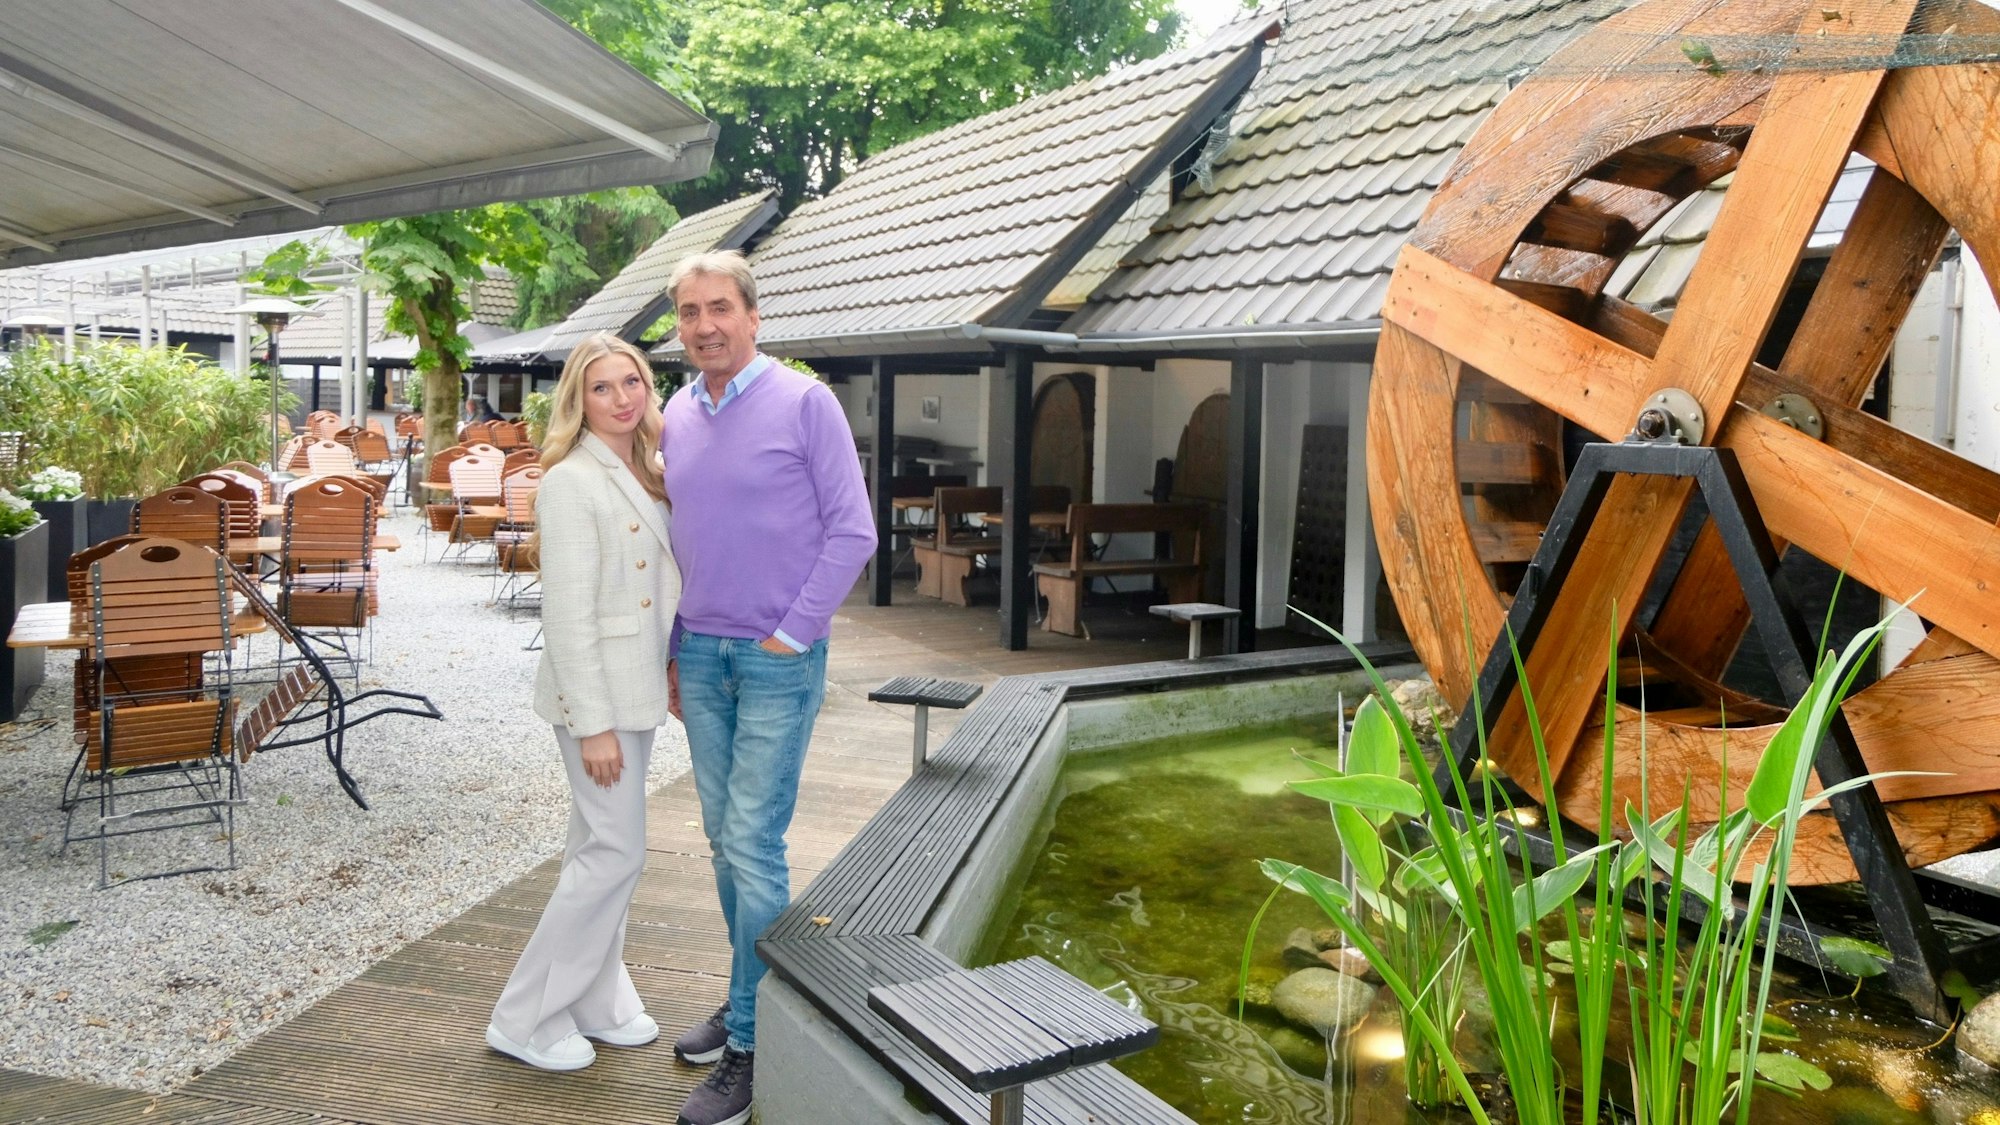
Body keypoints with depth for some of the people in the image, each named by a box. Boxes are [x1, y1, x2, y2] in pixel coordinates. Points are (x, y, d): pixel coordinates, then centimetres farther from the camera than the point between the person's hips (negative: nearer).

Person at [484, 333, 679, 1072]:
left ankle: (596, 1004, 29)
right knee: (616, 852, -3)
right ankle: (527, 1021, 12)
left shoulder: (643, 474, 9)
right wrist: (593, 723, -20)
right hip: (595, 690, -8)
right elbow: (567, 613, -19)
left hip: (637, 688, 8)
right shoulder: (571, 482, -16)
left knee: (604, 849, 16)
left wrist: (671, 672, 13)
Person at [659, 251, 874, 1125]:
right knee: (724, 839, 13)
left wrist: (792, 634, -11)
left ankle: (751, 1046, 5)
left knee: (754, 844, -6)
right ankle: (752, 999, 29)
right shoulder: (676, 417, 9)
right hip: (700, 656, 6)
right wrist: (673, 651, 14)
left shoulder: (804, 403, -8)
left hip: (778, 658, -6)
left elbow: (852, 531, -10)